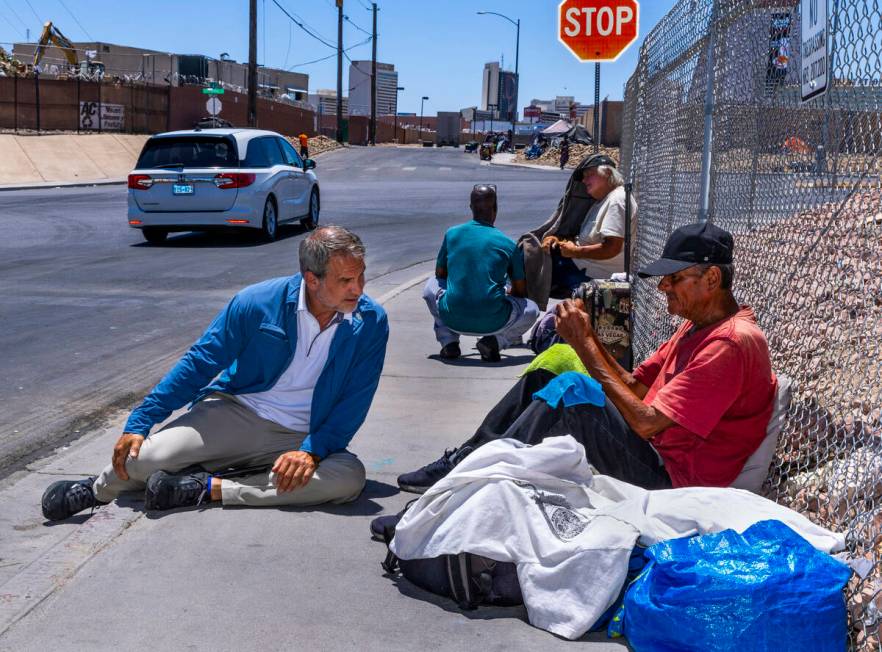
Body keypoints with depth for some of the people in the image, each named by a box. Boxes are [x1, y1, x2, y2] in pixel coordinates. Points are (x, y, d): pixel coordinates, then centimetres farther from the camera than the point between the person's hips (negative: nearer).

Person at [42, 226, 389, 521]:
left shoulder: (370, 323, -7)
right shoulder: (257, 303, -10)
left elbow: (355, 402, -5)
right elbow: (199, 363, -4)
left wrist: (311, 452, -22)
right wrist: (138, 423, -9)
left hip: (298, 440, 1)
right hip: (234, 411, -1)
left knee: (350, 477, -31)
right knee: (143, 458, -25)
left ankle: (209, 487, -23)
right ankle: (99, 489, 13)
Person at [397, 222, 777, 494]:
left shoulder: (731, 344, -17)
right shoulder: (696, 327, 16)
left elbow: (646, 423, -23)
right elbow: (634, 388, 12)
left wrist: (585, 344, -18)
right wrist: (587, 338, -3)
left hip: (671, 479, -10)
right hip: (653, 455, 10)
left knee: (573, 388, -27)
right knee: (547, 373, 10)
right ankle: (471, 458, 5)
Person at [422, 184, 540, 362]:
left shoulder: (452, 234, 6)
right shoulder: (508, 244, 3)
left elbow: (440, 274, 20)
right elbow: (520, 291, 12)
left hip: (452, 319, 2)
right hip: (492, 322, -1)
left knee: (431, 286, 32)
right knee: (531, 309, 27)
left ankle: (448, 341, 12)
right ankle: (494, 342, 1)